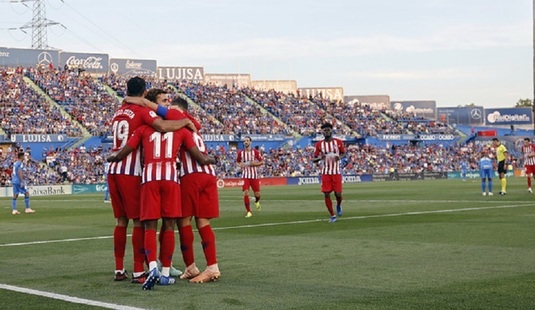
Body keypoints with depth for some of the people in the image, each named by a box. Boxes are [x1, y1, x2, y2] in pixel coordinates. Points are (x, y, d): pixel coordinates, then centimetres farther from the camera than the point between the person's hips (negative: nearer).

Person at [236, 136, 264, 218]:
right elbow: (237, 162, 17)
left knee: (257, 194, 5)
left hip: (254, 175, 0)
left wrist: (254, 163, -15)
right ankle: (249, 212, -2)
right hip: (245, 176, 0)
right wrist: (240, 165, -6)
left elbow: (262, 162, 2)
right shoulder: (240, 152, 2)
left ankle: (257, 202, 44)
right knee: (245, 193, -14)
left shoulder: (255, 152, -3)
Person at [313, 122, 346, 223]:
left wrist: (339, 156, -11)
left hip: (336, 172, 0)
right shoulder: (319, 144, -1)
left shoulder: (338, 142, -2)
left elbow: (343, 153, 12)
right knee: (326, 194, -4)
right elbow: (314, 160, 4)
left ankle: (338, 205, 33)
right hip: (325, 173, 0)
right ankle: (332, 215, 10)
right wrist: (320, 158, -19)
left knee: (338, 194, -3)